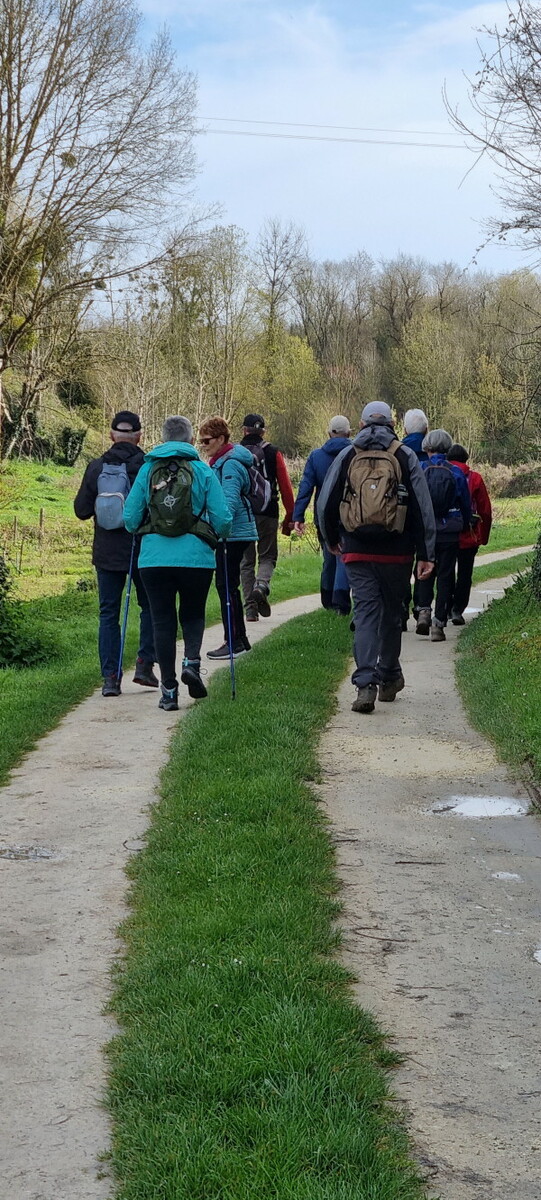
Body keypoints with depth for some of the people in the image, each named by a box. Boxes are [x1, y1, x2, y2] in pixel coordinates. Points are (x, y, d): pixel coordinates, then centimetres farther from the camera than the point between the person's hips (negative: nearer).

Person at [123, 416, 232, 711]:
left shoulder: (147, 470, 4)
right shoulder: (203, 471, 0)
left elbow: (130, 518, 4)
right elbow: (222, 520, -2)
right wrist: (215, 536, 20)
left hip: (154, 557, 1)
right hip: (196, 556, -1)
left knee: (162, 620, 8)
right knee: (193, 613, 19)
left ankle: (169, 690, 7)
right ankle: (191, 660, -7)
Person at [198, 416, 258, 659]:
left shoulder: (230, 465, -15)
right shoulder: (220, 462, 16)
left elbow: (229, 501, -25)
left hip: (233, 533, -10)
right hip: (232, 533, 10)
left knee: (226, 585, -7)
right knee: (228, 586, 14)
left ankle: (234, 642, -2)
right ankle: (239, 639, 21)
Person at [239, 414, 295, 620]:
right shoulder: (273, 453, 1)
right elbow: (285, 487, 0)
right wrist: (290, 516, 7)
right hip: (267, 514, -1)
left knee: (246, 561, 10)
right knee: (268, 556, 12)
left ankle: (250, 608, 6)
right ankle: (261, 585, -18)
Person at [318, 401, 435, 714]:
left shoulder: (347, 456, 4)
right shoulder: (405, 457, 1)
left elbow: (326, 504, 5)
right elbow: (423, 508, -4)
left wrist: (331, 540, 22)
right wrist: (426, 554, -2)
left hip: (357, 551, 0)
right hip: (396, 552, 0)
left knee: (366, 611, -1)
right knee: (392, 612, 15)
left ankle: (366, 683, -17)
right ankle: (389, 678, 26)